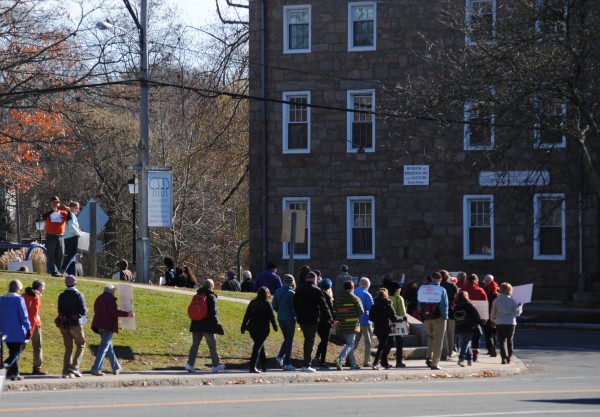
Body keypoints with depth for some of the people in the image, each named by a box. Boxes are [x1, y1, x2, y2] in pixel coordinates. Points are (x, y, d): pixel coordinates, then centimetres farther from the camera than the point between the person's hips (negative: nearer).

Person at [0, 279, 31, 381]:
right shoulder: (19, 299, -12)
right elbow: (24, 316, -13)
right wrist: (28, 328, -6)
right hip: (18, 333, -6)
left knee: (13, 352, 17)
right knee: (17, 352, -2)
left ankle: (14, 373, 17)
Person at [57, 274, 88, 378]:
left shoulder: (61, 296, 5)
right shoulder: (78, 295, -10)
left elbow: (59, 311, 8)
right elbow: (83, 311, -13)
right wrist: (86, 310, 9)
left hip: (64, 325, 4)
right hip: (76, 324, -4)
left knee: (68, 348, 11)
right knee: (81, 345, 10)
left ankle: (66, 371, 6)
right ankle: (74, 367, -5)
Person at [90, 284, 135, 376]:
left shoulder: (99, 299, 17)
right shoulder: (110, 299, -10)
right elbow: (114, 311, -19)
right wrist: (127, 314, -16)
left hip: (100, 326, 9)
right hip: (108, 326, -9)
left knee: (109, 347, 16)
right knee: (104, 347, -7)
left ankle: (116, 368, 24)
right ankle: (95, 369, -11)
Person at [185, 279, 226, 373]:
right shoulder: (211, 297, -9)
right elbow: (213, 312, -14)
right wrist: (216, 325, -9)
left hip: (196, 325, 5)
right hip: (208, 325, -5)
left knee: (195, 344, 5)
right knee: (212, 345, 7)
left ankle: (190, 364, -8)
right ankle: (215, 365, 15)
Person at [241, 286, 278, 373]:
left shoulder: (252, 303, 7)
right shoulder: (267, 304, -8)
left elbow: (246, 316, 8)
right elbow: (271, 317, -7)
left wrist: (243, 327, 13)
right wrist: (275, 327, 6)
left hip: (252, 328, 5)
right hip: (262, 329, -5)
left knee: (260, 346, 18)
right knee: (258, 347, -4)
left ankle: (264, 366, 23)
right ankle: (252, 367, -12)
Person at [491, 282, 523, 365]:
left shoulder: (496, 301, 0)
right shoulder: (512, 300, -4)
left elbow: (493, 313, 5)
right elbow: (517, 312, -1)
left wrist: (493, 320, 24)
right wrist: (520, 307, 19)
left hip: (500, 323, 0)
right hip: (511, 323, 0)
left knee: (502, 341, -1)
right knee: (510, 341, 13)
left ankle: (504, 357, -16)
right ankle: (509, 358, 16)